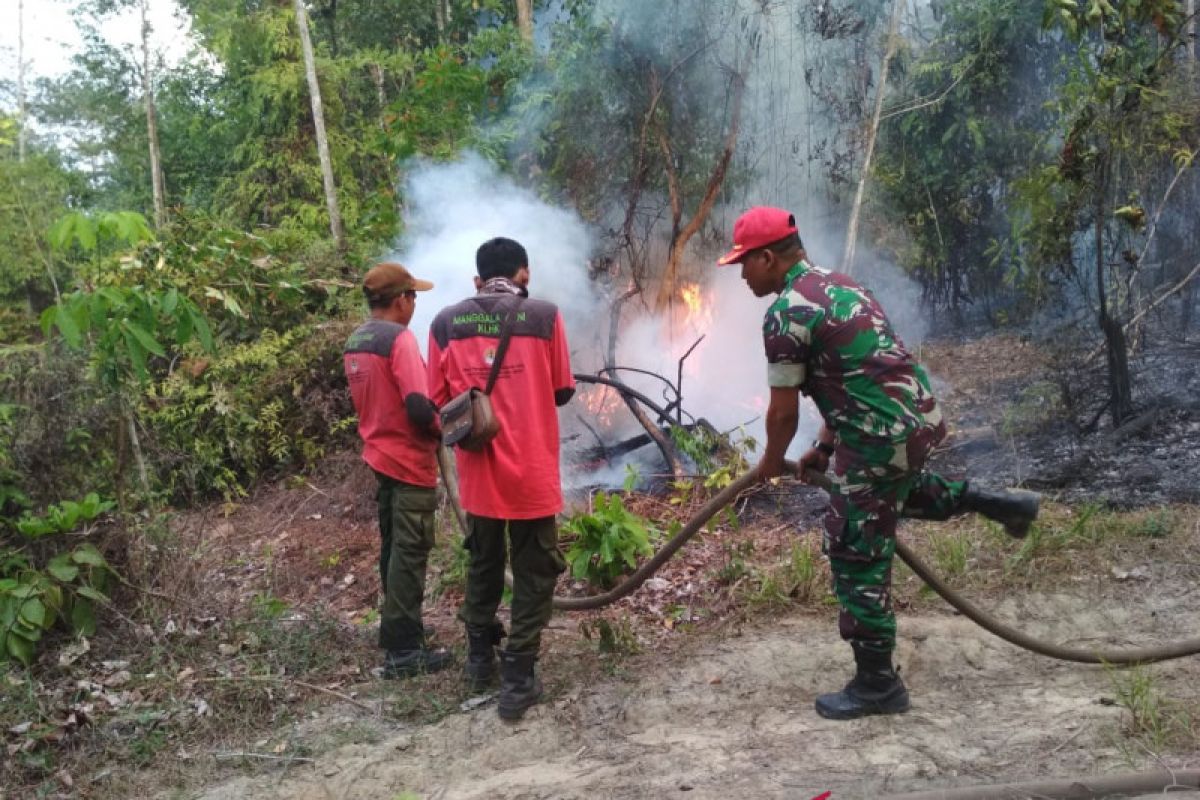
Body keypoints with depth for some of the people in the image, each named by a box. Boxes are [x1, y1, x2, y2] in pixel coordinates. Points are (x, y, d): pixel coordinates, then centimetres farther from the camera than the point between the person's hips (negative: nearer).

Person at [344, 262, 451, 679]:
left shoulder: (354, 343, 8)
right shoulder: (399, 339, -19)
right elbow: (418, 407, -25)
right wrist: (442, 430, -7)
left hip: (379, 455, 9)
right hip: (410, 462, -9)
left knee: (393, 547, 18)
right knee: (409, 553, -3)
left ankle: (396, 628, 30)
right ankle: (403, 650, 1)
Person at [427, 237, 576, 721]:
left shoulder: (445, 323, -1)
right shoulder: (544, 316, -7)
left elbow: (438, 402, 3)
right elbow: (562, 391, 3)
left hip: (477, 471, 3)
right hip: (532, 470, -3)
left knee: (483, 563, 22)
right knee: (534, 573, 9)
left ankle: (480, 658, 35)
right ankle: (518, 678, 8)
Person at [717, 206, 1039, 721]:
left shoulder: (786, 315, -14)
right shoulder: (835, 284, 15)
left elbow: (783, 411, -9)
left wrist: (771, 465, 9)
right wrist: (824, 446, 25)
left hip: (882, 438, -10)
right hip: (918, 417, 10)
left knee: (857, 559, 2)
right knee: (896, 489, 39)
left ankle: (877, 686, 12)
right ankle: (994, 504, 36)